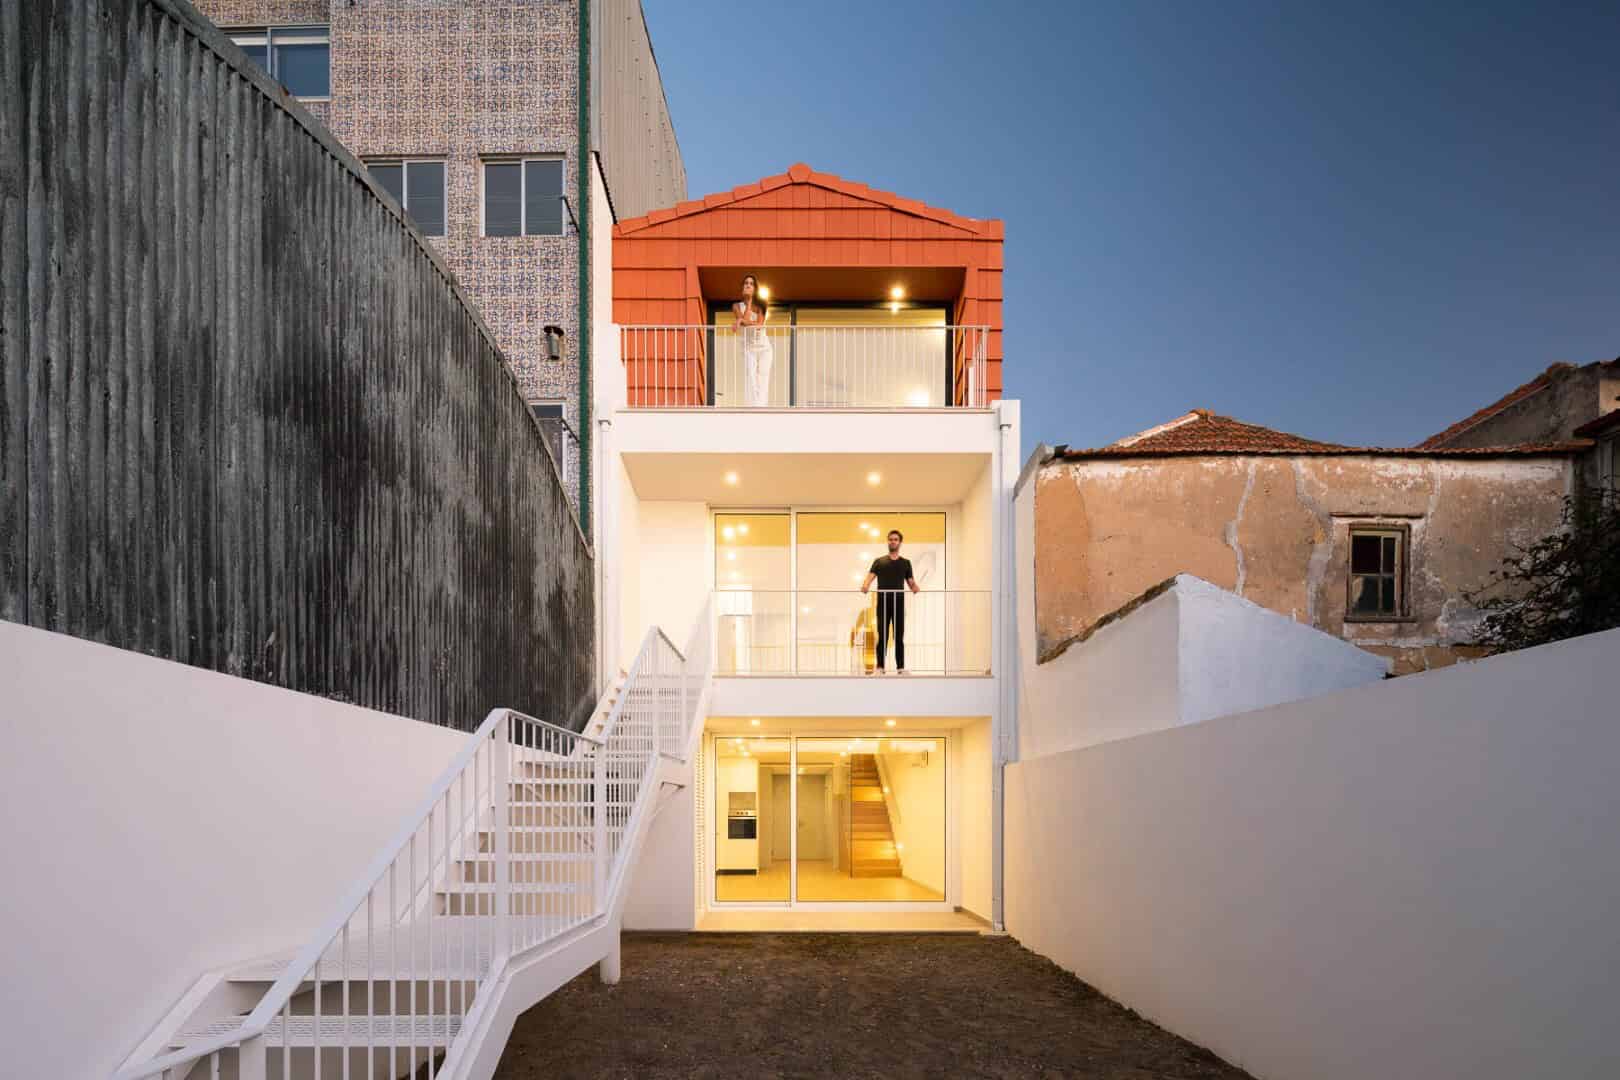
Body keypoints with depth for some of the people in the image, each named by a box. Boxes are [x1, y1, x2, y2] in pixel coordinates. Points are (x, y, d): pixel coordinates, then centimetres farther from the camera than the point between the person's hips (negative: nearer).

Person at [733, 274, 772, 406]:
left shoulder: (761, 305, 4)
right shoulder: (737, 306, 4)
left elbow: (760, 324, -10)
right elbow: (745, 319, -13)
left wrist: (743, 321, -19)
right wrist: (748, 301, -8)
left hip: (764, 347, 1)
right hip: (748, 347, -1)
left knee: (762, 381, -4)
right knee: (750, 381, -13)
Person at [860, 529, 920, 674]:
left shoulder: (906, 562, 13)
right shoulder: (879, 561, 10)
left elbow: (911, 583, 9)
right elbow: (870, 577, -3)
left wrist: (917, 589, -14)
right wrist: (865, 586, -26)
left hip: (899, 603, 1)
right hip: (883, 604, -1)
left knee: (899, 637, 1)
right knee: (882, 636, -2)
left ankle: (901, 667, 3)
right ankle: (880, 667, 0)